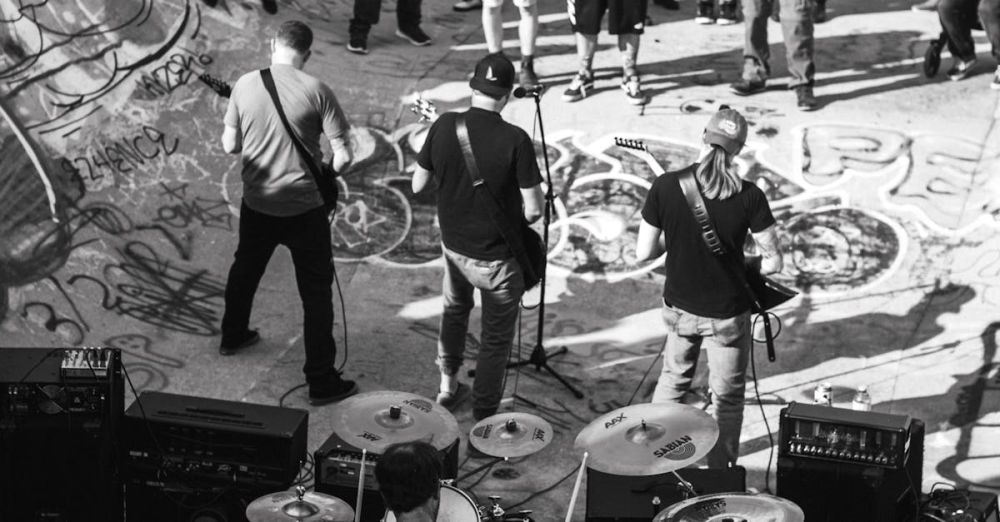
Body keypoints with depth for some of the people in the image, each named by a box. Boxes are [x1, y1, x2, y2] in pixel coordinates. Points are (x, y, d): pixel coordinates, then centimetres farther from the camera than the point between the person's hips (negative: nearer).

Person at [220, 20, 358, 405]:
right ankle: (322, 382, 5)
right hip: (304, 208, -4)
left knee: (245, 269, 29)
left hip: (257, 204, 4)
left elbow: (230, 145, 2)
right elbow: (343, 156, -14)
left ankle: (233, 337, 49)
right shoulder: (316, 91, -14)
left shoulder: (245, 85, -5)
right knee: (316, 291, 5)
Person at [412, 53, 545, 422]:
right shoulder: (514, 140, -23)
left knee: (455, 309, 33)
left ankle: (448, 387, 44)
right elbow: (534, 210, -20)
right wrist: (514, 222, 2)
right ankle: (482, 423, 21)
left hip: (453, 244, 5)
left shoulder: (444, 126, -11)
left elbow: (418, 184, 0)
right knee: (496, 338, 13)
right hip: (497, 256, -4)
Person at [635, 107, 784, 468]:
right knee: (727, 397, 16)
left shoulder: (666, 186, -14)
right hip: (728, 313, -2)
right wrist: (741, 266, 6)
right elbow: (774, 262, -13)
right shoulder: (748, 197, -18)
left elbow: (643, 252, -9)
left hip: (679, 306, 3)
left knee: (673, 379, 28)